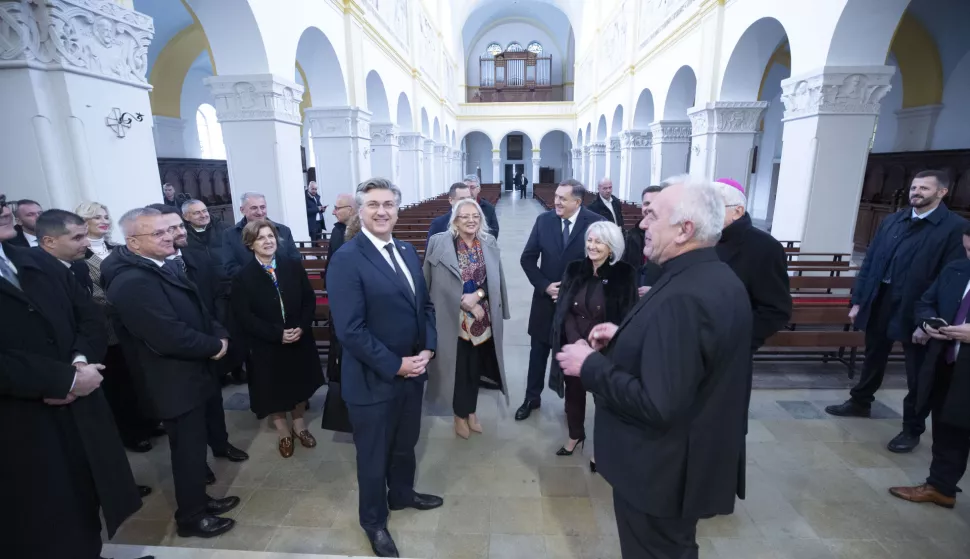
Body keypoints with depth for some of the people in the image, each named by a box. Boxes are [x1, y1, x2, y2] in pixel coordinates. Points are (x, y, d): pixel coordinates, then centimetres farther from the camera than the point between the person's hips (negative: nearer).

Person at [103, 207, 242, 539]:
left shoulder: (167, 265, 4)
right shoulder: (132, 281, -26)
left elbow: (197, 310, 10)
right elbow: (170, 337, -30)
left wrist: (219, 334, -7)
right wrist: (214, 346, -16)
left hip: (192, 372, 9)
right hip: (175, 381, -9)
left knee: (195, 443, 23)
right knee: (189, 450, 8)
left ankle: (198, 500, 42)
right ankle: (191, 518, 29)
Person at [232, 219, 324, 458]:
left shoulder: (293, 267, -2)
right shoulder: (243, 277, -9)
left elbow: (310, 300, -1)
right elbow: (243, 316, -12)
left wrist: (302, 327, -15)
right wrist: (277, 334, -20)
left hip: (300, 340, 3)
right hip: (266, 346, -2)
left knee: (300, 384, 17)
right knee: (274, 388, 12)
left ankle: (299, 424, 39)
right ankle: (283, 431, 34)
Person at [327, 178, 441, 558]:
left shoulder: (407, 252, 5)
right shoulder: (346, 259, -18)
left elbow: (424, 305, 10)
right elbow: (349, 329, -23)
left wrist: (428, 349, -4)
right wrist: (395, 365, -20)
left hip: (413, 370, 7)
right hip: (373, 379, -6)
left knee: (406, 444, 26)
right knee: (374, 455, 16)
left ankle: (401, 494, 53)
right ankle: (374, 521, 41)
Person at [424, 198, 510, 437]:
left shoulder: (489, 244, 2)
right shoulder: (439, 243, -9)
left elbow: (496, 280, 3)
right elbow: (438, 283, -11)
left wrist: (477, 295, -15)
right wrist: (465, 302, -16)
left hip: (482, 318, 4)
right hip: (453, 318, -3)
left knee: (476, 367, 16)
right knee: (458, 367, 9)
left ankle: (471, 412, 37)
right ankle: (460, 415, 31)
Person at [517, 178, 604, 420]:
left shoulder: (596, 223, -13)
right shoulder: (544, 220, -5)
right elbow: (527, 258, 0)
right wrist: (545, 286, -11)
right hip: (546, 298, 2)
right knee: (538, 352, 15)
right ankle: (532, 398, 34)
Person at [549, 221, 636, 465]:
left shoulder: (625, 274, -9)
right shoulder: (574, 269, 1)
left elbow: (625, 318, -9)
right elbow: (563, 309, -1)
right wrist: (576, 341, -15)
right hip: (573, 345, 3)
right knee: (574, 392, 16)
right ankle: (575, 436, 41)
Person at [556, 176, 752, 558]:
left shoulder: (681, 298, -32)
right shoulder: (719, 278, 0)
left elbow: (657, 406, -33)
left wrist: (590, 365, -22)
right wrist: (625, 337, 3)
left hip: (661, 470, -9)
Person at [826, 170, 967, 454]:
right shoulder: (891, 221, 7)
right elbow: (869, 261, 7)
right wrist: (858, 300, 4)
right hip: (880, 302, 5)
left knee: (918, 374, 10)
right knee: (873, 358, 20)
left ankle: (912, 428, 25)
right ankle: (860, 402, 39)